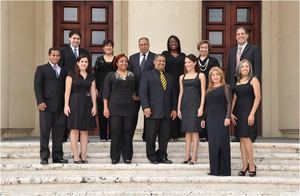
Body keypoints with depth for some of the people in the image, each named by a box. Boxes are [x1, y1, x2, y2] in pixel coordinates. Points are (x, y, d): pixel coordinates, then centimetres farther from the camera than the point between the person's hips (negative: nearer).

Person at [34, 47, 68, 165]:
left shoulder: (63, 71, 17)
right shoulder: (41, 69, 7)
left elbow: (65, 87, 15)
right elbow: (37, 86, -1)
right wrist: (40, 101, -12)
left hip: (60, 106, 3)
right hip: (46, 105, -3)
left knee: (59, 132, 3)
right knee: (44, 132, 0)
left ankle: (57, 156, 10)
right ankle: (44, 157, 6)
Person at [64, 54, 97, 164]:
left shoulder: (91, 76, 12)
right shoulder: (71, 75, 1)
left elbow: (93, 92, 10)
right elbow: (67, 91, -4)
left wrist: (94, 105, 2)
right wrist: (66, 105, -11)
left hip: (87, 103, 4)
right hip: (75, 102, -4)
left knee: (85, 130, 4)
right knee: (75, 129, -4)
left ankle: (83, 155, 9)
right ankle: (75, 155, -1)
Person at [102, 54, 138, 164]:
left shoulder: (132, 75, 13)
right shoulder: (111, 75, 6)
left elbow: (135, 89, 23)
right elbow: (106, 93, 2)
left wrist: (135, 96, 2)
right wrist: (105, 108, -5)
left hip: (129, 107, 2)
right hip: (115, 107, -2)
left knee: (128, 132, 2)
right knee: (115, 132, -2)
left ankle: (127, 156, 10)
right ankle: (115, 157, 5)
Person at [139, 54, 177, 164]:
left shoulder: (169, 77, 21)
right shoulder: (147, 75, 5)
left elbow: (172, 94, 19)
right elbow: (143, 92, -4)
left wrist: (173, 109, 10)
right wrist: (146, 107, -14)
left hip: (166, 112, 5)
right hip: (153, 111, -4)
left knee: (165, 136, 4)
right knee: (151, 136, 0)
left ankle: (162, 156, 13)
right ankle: (152, 157, 10)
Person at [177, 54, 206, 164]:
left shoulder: (200, 76, 3)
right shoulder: (182, 77, 15)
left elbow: (203, 92, -2)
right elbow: (181, 93, 15)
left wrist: (201, 107, -10)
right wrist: (178, 108, 9)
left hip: (195, 105, -4)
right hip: (185, 106, 4)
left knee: (194, 131, -5)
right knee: (187, 131, 6)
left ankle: (194, 156, -4)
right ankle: (187, 156, 9)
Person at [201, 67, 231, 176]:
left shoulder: (225, 88, 1)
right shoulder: (208, 90, 16)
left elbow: (229, 103, -7)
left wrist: (228, 117, -18)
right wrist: (204, 119, 16)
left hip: (221, 118, -5)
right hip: (211, 119, 5)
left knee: (222, 142, -5)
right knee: (212, 143, 4)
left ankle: (225, 170, 0)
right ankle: (214, 170, 10)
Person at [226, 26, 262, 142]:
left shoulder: (254, 49, 3)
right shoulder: (232, 51, 19)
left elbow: (257, 68, -4)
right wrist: (228, 83, 8)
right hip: (234, 84, 5)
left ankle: (252, 135, 3)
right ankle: (238, 135, 12)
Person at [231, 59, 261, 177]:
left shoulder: (253, 80, -1)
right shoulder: (237, 82, 15)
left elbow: (257, 97, -9)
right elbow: (234, 99, 12)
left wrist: (252, 114, -16)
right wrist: (230, 113, 1)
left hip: (248, 111, -6)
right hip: (238, 112, 6)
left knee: (245, 137, -13)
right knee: (241, 138, 5)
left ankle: (251, 165, -3)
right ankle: (244, 165, 9)